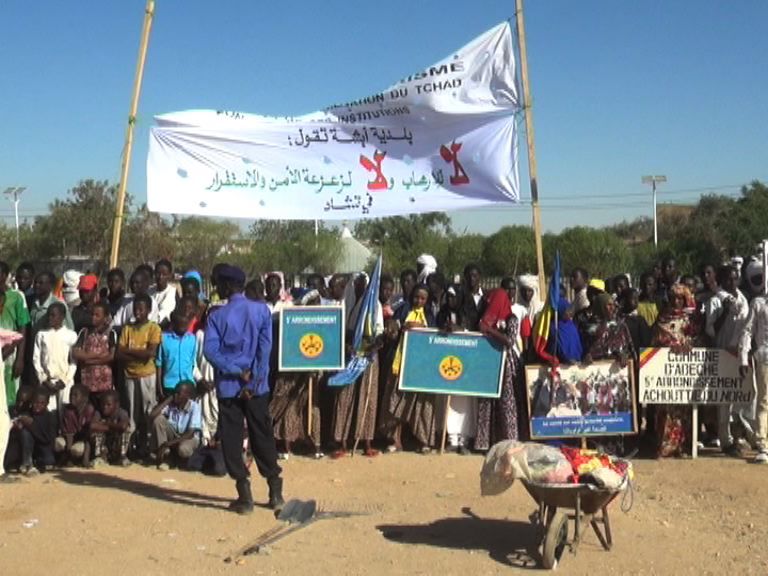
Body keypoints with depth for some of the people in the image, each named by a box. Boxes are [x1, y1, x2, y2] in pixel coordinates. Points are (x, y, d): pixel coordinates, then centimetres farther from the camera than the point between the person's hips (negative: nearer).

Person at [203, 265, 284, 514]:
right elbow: (265, 347, -7)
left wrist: (237, 372, -14)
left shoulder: (217, 316, -4)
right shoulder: (262, 310, 0)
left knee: (232, 440, 6)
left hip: (228, 386, -2)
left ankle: (245, 496, 3)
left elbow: (211, 350, -15)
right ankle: (275, 492, 16)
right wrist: (254, 380, -9)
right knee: (263, 437, 12)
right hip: (257, 386, 2)